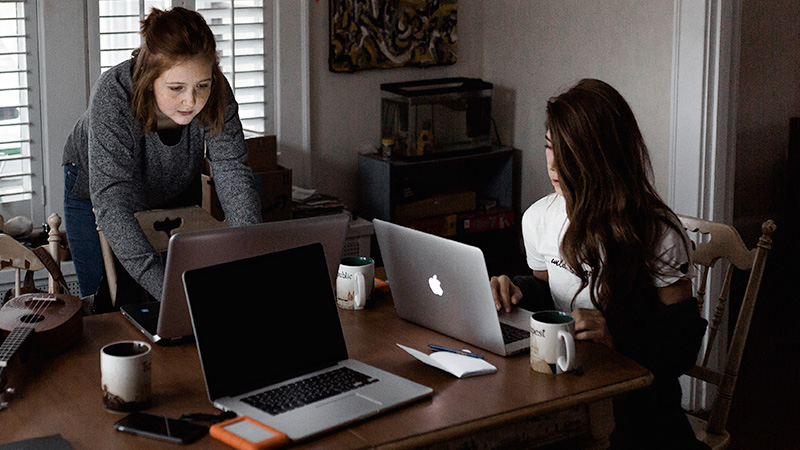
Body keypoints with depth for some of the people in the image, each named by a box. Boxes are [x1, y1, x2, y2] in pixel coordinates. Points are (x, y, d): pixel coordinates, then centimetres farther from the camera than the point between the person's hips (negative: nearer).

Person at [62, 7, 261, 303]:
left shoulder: (217, 94, -31)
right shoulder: (113, 97, -40)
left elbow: (233, 175, -33)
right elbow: (110, 204, -47)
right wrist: (165, 288, -58)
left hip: (176, 192, 3)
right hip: (94, 192, -2)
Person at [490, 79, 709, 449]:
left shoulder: (658, 234, -12)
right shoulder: (537, 219, 4)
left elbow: (682, 348, -11)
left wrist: (616, 334, -28)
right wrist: (516, 290, -1)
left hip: (637, 397, -4)